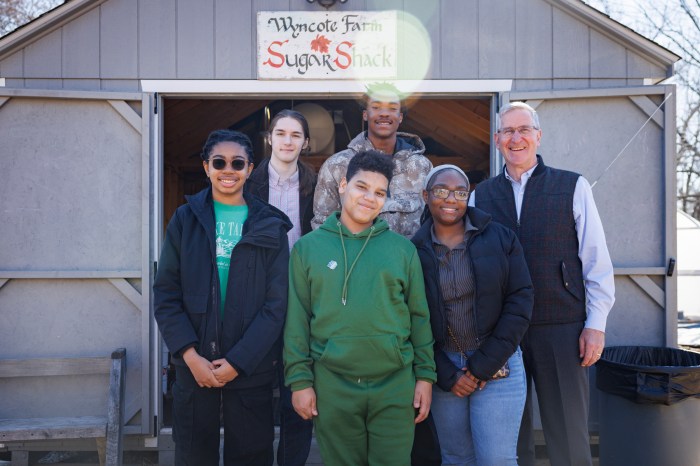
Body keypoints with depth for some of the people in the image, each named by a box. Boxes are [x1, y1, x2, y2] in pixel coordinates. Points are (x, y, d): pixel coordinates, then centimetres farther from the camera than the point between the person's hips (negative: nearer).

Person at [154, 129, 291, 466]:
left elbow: (276, 303, -4)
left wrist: (237, 361, -11)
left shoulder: (270, 226, 1)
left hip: (250, 370, -1)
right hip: (193, 367, 1)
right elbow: (166, 294, 0)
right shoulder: (185, 219, 4)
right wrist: (191, 356, -11)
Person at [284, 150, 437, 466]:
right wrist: (299, 379, -4)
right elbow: (297, 319, 0)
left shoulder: (403, 248, 4)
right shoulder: (307, 247, 2)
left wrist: (425, 375, 3)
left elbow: (419, 317, 6)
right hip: (332, 384, 0)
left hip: (395, 384, 1)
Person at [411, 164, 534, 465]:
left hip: (497, 366, -1)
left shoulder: (500, 238, -2)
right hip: (443, 370, 1)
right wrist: (446, 375, -5)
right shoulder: (414, 251, 0)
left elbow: (520, 299, -5)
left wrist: (485, 364, -9)